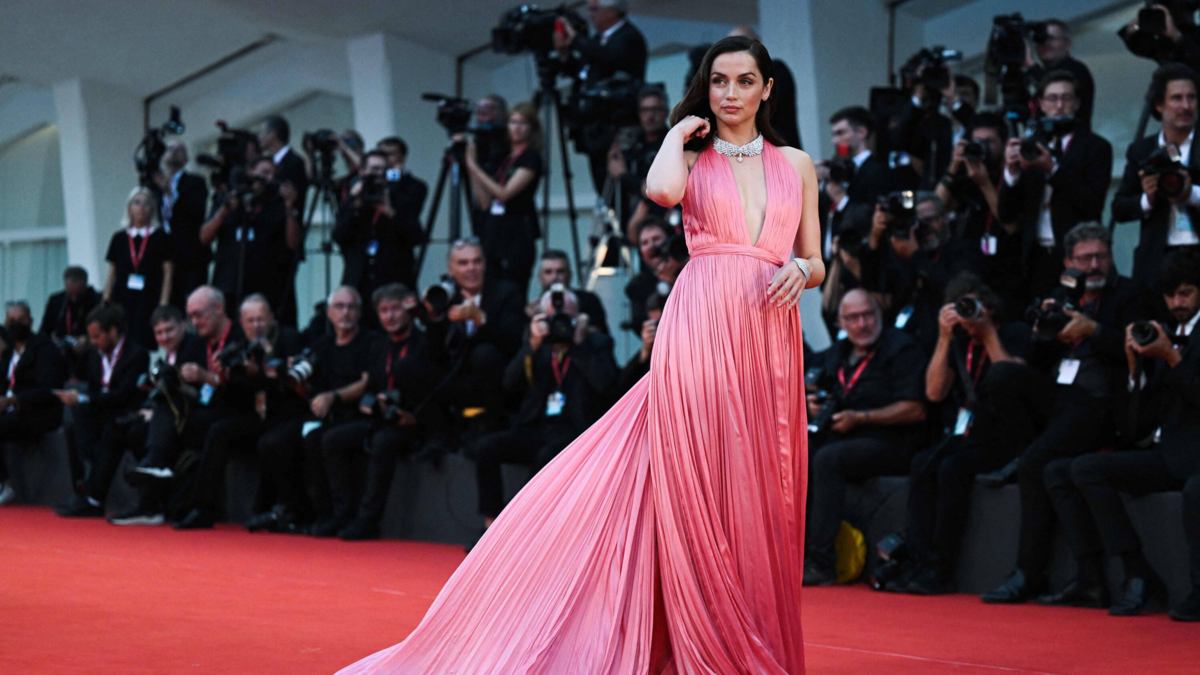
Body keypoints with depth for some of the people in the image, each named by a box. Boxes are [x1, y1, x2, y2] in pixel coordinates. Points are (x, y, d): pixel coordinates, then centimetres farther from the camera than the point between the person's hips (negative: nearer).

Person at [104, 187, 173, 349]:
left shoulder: (160, 238, 6)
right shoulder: (119, 238, 13)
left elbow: (168, 274, 1)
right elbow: (112, 275, 15)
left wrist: (163, 305, -8)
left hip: (149, 300, -2)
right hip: (123, 300, 2)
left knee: (142, 344, -15)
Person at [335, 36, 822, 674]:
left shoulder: (796, 165, 16)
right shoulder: (691, 158, 9)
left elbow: (815, 263, 16)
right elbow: (661, 190, -16)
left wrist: (798, 272, -6)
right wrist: (679, 133, 0)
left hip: (770, 340, 3)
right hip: (700, 333, -3)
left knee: (758, 504, 3)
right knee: (695, 491, -6)